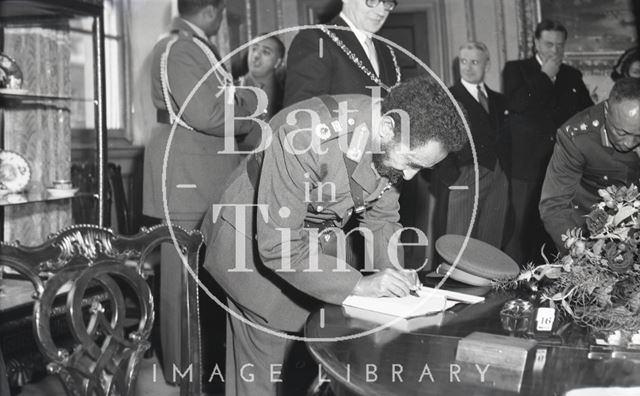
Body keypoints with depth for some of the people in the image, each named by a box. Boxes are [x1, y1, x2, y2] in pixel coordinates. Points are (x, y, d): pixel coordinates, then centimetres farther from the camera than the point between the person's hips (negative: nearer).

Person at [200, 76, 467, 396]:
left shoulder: (391, 147, -13)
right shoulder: (307, 138, -36)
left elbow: (381, 219, 2)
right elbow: (278, 247, -32)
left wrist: (395, 273, -14)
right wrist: (359, 285, -31)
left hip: (320, 244, 6)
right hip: (259, 249, -6)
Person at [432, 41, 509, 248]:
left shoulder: (498, 100, 18)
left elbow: (502, 138, 19)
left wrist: (505, 172, 6)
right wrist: (451, 177, -13)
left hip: (497, 181, 5)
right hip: (463, 180, -5)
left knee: (491, 246, 8)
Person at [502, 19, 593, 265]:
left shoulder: (572, 76, 18)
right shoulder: (516, 70, 6)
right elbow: (516, 104, -12)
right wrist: (546, 76, -7)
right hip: (526, 164, -4)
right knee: (521, 229, -5)